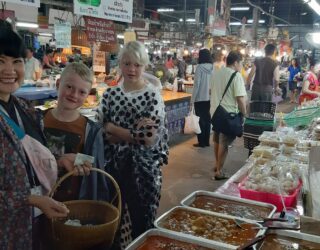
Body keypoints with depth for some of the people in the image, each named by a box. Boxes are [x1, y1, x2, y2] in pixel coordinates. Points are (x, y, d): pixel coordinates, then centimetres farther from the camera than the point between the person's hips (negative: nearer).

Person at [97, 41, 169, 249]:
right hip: (114, 166, 3)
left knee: (141, 222, 12)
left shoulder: (153, 96, -9)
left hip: (143, 169, -3)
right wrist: (133, 131, -15)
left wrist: (113, 128, -12)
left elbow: (149, 138, -18)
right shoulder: (110, 94, 3)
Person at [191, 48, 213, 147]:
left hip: (200, 98, -5)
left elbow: (197, 84, -13)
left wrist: (192, 99, -8)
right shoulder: (213, 68, 2)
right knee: (207, 119, 13)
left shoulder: (200, 67, -13)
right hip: (210, 97, 5)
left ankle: (201, 142, 8)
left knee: (200, 120, 4)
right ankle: (207, 141, 19)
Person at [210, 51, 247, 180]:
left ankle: (217, 164, 37)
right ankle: (219, 171, 10)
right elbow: (240, 98, -19)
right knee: (224, 143, 3)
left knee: (217, 140, 22)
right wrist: (244, 114, -9)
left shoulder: (216, 73, 7)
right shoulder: (236, 76, -15)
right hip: (228, 114, -7)